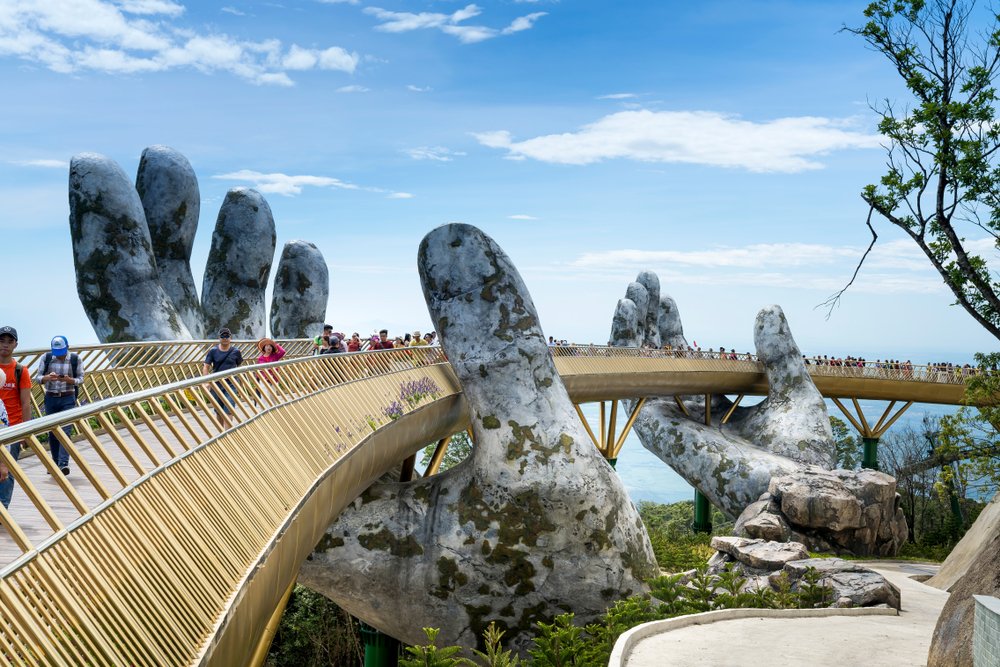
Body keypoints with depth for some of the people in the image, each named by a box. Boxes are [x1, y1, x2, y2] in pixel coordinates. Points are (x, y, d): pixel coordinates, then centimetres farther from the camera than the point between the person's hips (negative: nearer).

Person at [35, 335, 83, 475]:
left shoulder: (75, 359, -2)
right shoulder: (46, 358, 1)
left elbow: (81, 379, 0)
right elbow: (38, 378, 1)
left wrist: (69, 380, -21)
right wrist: (48, 377, -21)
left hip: (68, 399, -3)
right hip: (50, 399, 3)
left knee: (65, 431, -13)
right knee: (52, 432, 7)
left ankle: (63, 463, -20)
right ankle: (56, 463, 18)